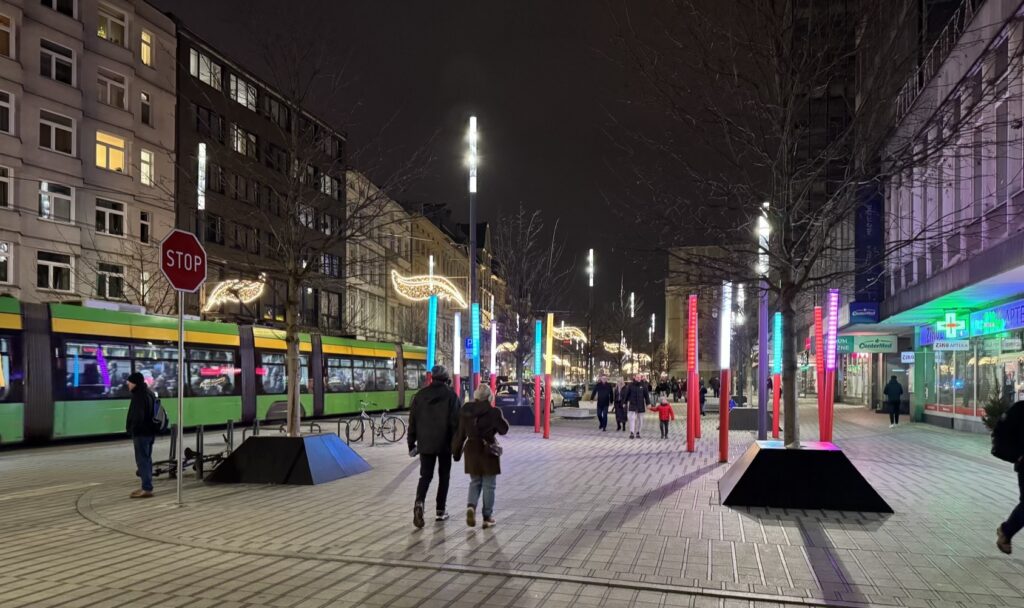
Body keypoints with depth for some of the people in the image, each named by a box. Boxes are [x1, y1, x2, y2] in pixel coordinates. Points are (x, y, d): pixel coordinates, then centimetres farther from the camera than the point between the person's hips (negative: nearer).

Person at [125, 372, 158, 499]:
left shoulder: (139, 396, -17)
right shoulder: (149, 394, 15)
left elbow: (137, 417, -22)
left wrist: (133, 430, -12)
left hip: (141, 433, -10)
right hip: (149, 432, 10)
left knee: (142, 460, -7)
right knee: (147, 459, 14)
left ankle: (147, 489, -7)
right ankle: (147, 487, 20)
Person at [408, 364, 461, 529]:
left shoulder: (420, 395, 4)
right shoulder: (450, 395, -6)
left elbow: (412, 420, 6)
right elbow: (455, 421, -9)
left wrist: (411, 443, 12)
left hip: (425, 443, 2)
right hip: (444, 443, -2)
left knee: (425, 475, 6)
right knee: (444, 476, 11)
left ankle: (419, 503, -19)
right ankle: (440, 511, 13)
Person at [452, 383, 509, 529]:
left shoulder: (466, 412, -2)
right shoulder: (493, 412, -14)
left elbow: (460, 434, 3)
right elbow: (504, 429, -2)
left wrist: (456, 451, 13)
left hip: (472, 451, 3)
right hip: (489, 451, -3)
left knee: (475, 482, 18)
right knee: (489, 485, 8)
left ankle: (471, 506, -6)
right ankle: (487, 517, 12)